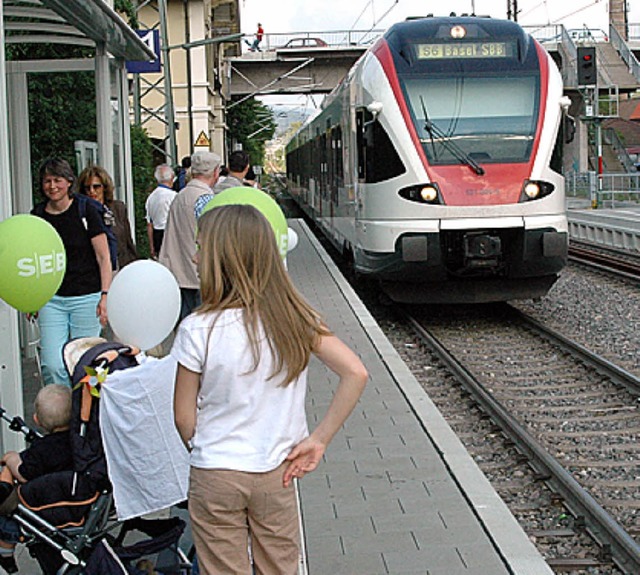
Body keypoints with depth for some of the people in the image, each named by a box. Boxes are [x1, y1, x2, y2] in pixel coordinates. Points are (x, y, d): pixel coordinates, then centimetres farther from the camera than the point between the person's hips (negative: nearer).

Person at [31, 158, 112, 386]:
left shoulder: (85, 211, -4)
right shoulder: (37, 215, 6)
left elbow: (104, 257, -4)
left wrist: (105, 295, -12)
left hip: (86, 297, -3)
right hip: (51, 298, 3)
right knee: (52, 366, -4)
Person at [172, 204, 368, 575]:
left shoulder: (198, 329, -17)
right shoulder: (296, 319, -8)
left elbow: (184, 417, -10)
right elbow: (356, 374, -12)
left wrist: (204, 454, 9)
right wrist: (318, 440, -7)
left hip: (215, 478, -3)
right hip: (277, 474, 3)